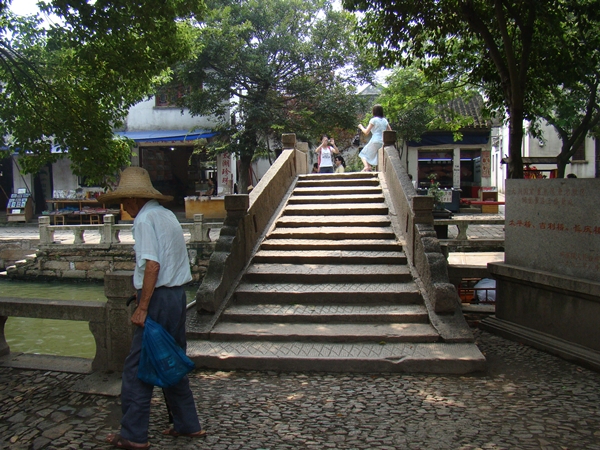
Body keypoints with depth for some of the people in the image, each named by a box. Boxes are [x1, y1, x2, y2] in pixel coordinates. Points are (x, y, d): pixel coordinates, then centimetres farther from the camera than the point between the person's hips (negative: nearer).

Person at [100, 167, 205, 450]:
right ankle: (187, 424, 25)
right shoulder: (167, 215, 15)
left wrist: (142, 308, -19)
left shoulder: (145, 219, -12)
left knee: (137, 367, 0)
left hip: (159, 298, -9)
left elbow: (152, 265, -21)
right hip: (177, 294, 9)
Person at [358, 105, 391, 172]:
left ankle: (366, 166, -16)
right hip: (384, 142, 5)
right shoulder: (385, 120, 11)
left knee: (364, 154, 9)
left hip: (375, 142, -5)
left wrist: (361, 127, 14)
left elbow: (366, 132, -3)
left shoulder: (373, 120, -4)